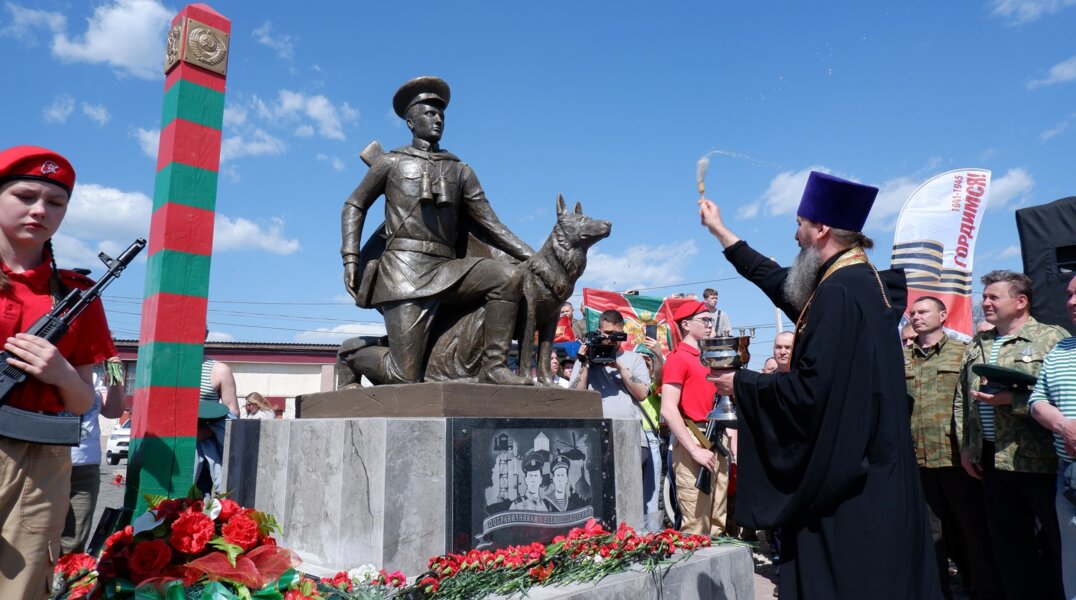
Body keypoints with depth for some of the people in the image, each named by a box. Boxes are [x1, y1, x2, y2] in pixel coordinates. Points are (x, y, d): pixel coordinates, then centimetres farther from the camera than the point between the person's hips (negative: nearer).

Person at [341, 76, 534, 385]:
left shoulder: (460, 171, 18)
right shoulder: (391, 162, 12)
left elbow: (491, 226, 13)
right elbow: (354, 205, 16)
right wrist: (350, 260, 1)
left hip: (446, 270, 4)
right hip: (404, 270, -4)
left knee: (509, 276, -22)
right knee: (406, 377, -13)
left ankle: (493, 366, -14)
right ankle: (356, 353, 21)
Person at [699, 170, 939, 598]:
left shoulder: (840, 291, -22)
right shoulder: (860, 280, 10)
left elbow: (809, 390, -26)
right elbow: (782, 283, 22)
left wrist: (741, 383, -9)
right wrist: (720, 231, 28)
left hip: (844, 481, -10)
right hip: (867, 473, 10)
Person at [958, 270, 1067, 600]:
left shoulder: (1052, 338, -5)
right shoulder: (976, 344, 14)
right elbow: (961, 399, 15)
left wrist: (1012, 399, -22)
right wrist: (966, 447, 10)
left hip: (1040, 459, -6)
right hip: (992, 460, 6)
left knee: (1054, 543, 6)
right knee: (1007, 544, 14)